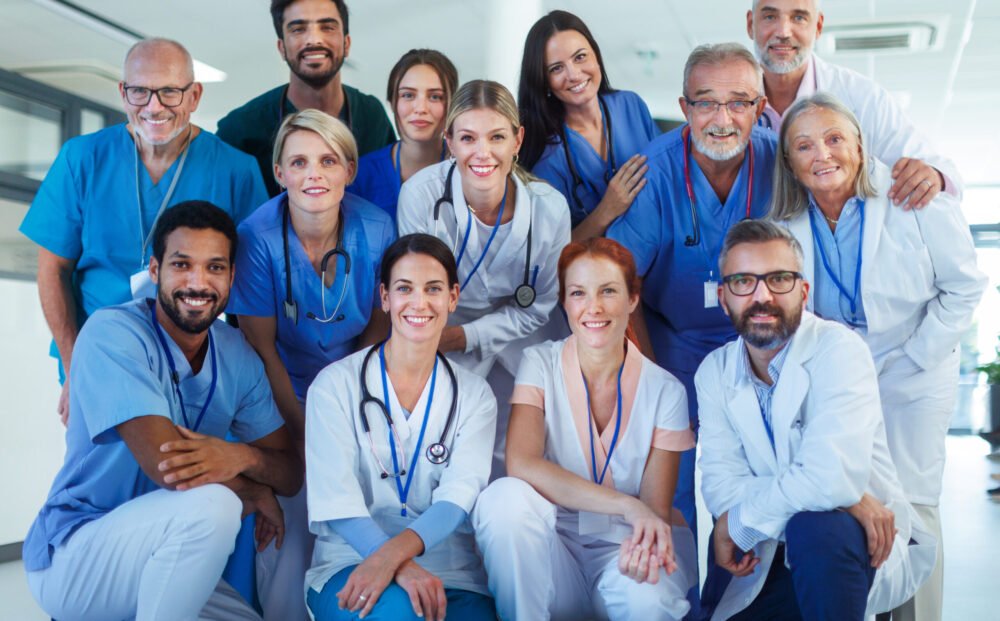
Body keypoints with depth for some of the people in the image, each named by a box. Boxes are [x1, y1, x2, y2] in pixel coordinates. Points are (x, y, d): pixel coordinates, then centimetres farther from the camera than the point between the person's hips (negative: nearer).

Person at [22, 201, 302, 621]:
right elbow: (165, 462, -28)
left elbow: (291, 473, 0)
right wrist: (255, 492, -12)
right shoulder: (113, 334, -18)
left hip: (155, 555, 8)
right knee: (211, 502, -31)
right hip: (72, 557, -7)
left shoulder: (238, 356, 2)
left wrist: (242, 456, -24)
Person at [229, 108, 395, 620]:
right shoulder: (258, 237, -18)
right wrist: (304, 433, -8)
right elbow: (262, 349, -10)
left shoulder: (376, 230, -11)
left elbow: (376, 330, 0)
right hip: (286, 399, -2)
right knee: (288, 528, -11)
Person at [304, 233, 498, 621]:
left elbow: (458, 496, -7)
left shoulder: (474, 396, 8)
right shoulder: (336, 384, 2)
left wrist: (394, 552, -28)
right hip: (351, 566, -1)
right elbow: (335, 497, -9)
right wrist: (402, 569, -26)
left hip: (450, 575, 2)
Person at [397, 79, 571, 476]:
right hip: (445, 355, -1)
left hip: (517, 346, 1)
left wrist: (467, 336, -18)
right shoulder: (422, 194, -24)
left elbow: (537, 309, -7)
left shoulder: (549, 208, -19)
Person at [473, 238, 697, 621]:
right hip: (555, 547, 1)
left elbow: (656, 506, -4)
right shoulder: (541, 364, -3)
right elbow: (521, 463, -20)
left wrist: (644, 542, -30)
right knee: (506, 497, -31)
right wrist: (628, 506, -28)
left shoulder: (665, 390, -1)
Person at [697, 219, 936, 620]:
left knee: (815, 524, -36)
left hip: (859, 548, -6)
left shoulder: (839, 350, -17)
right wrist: (847, 497, -24)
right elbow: (720, 483, -9)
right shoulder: (713, 373, 1)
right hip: (766, 559, 6)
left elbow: (832, 477, -30)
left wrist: (736, 520, -16)